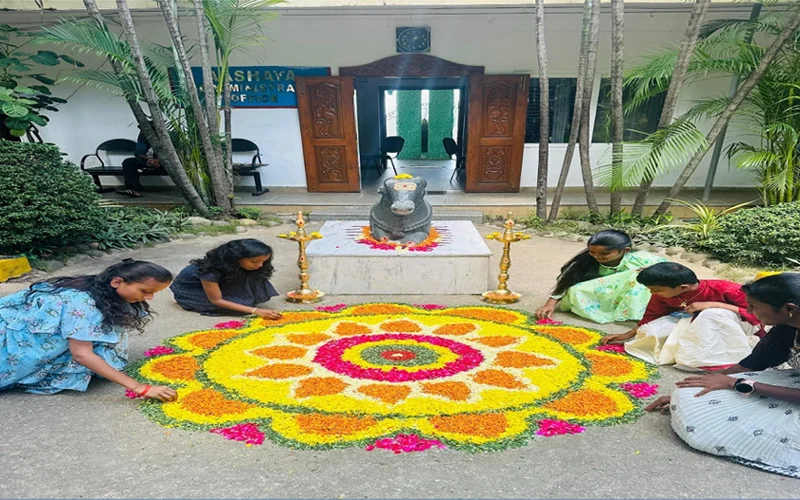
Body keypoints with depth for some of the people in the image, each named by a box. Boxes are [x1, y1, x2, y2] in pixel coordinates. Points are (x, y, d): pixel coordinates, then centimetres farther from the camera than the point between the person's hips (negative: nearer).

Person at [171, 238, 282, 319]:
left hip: (222, 282, 4)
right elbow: (216, 300, -31)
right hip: (189, 288, -4)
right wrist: (255, 311, -37)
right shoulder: (210, 270, -38)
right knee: (242, 303, -23)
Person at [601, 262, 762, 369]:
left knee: (713, 314, -41)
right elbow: (653, 315, 2)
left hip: (738, 324, -5)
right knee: (654, 331, -19)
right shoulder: (663, 295, -15)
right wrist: (629, 334, 0)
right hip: (695, 322, 5)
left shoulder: (726, 290, -31)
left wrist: (713, 305, -38)